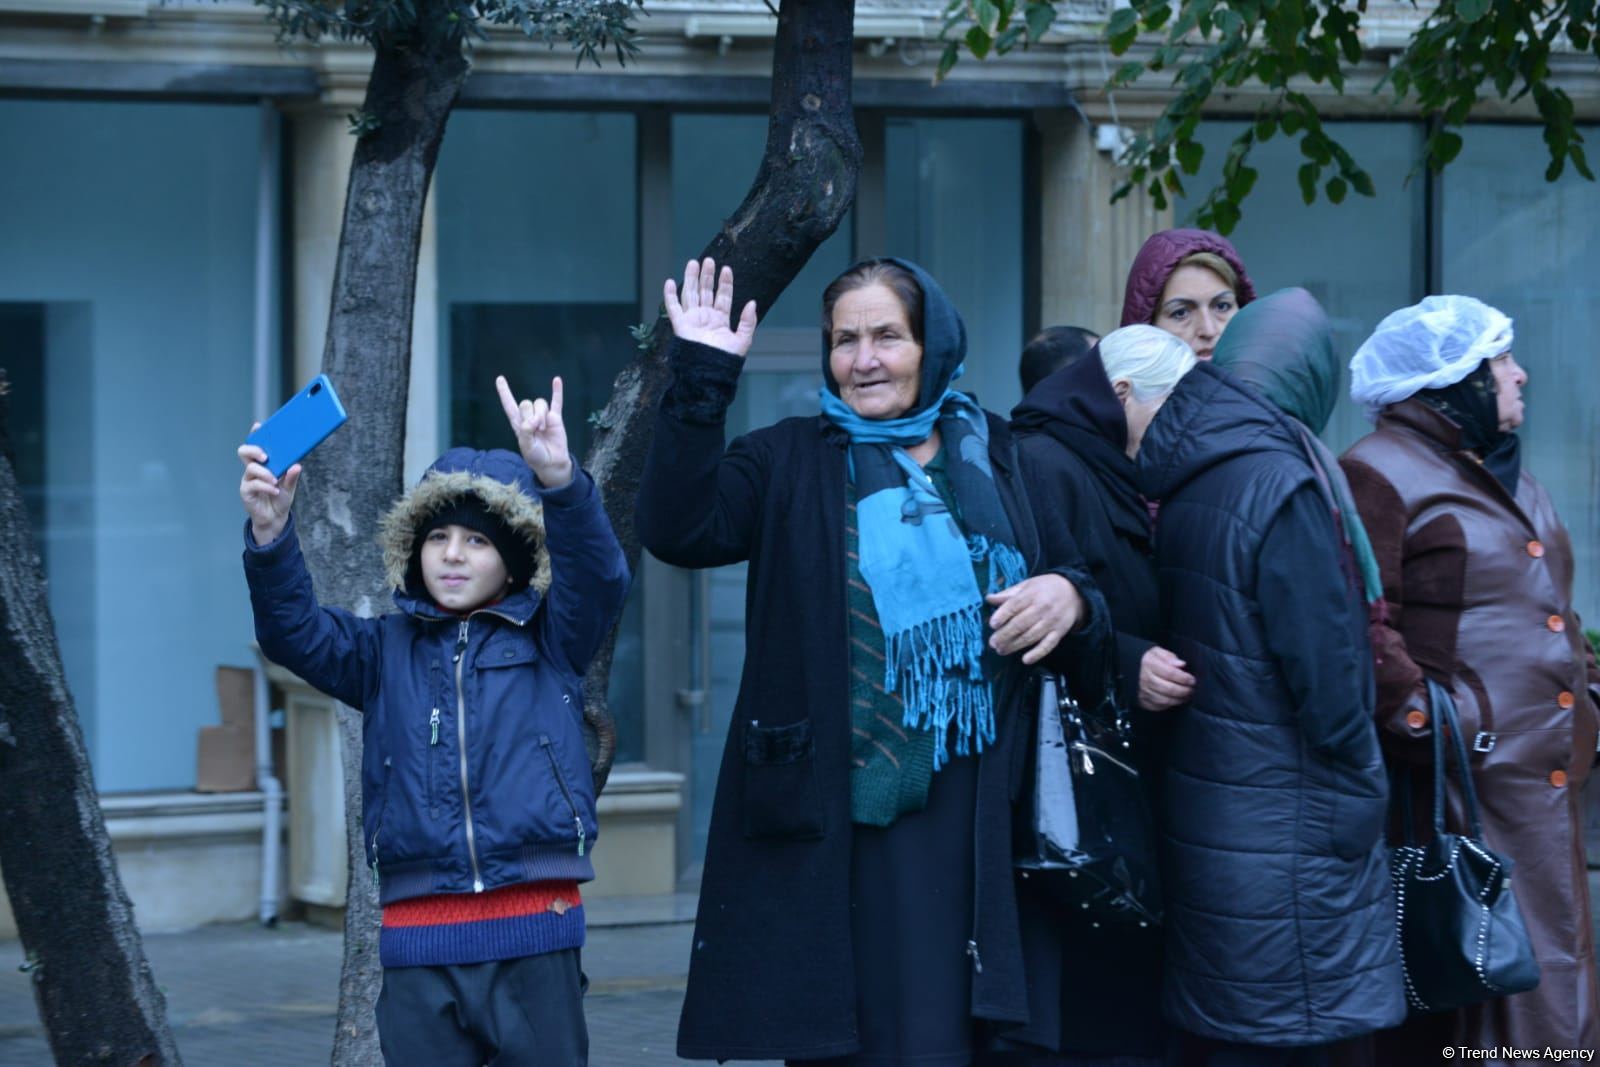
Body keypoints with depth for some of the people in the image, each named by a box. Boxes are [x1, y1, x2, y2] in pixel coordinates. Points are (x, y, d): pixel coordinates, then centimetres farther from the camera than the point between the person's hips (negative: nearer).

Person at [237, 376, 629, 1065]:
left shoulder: (548, 640, 9)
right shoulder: (387, 650, 14)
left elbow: (599, 577, -10)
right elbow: (294, 632, -1)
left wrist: (560, 481, -30)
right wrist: (270, 534, -22)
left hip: (533, 935, -1)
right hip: (419, 944, 2)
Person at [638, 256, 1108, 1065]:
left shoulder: (999, 463, 13)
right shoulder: (788, 463, 6)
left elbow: (1072, 580, 19)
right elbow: (679, 529, -10)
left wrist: (1069, 599, -5)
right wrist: (700, 380, -15)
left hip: (967, 827, 2)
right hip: (825, 824, -2)